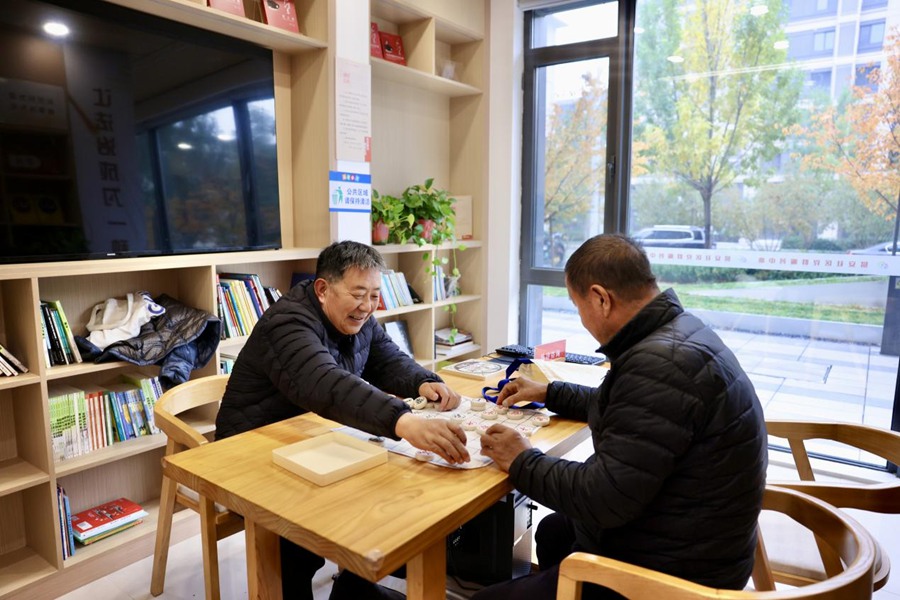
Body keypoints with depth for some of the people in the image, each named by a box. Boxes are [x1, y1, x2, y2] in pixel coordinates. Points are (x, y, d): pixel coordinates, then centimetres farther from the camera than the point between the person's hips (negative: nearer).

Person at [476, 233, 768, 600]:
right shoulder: (676, 333, 2)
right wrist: (549, 393, 23)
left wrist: (523, 462, -13)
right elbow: (625, 406, 21)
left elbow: (602, 497, -29)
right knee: (552, 532, 30)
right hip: (679, 541, 10)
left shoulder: (662, 363, -31)